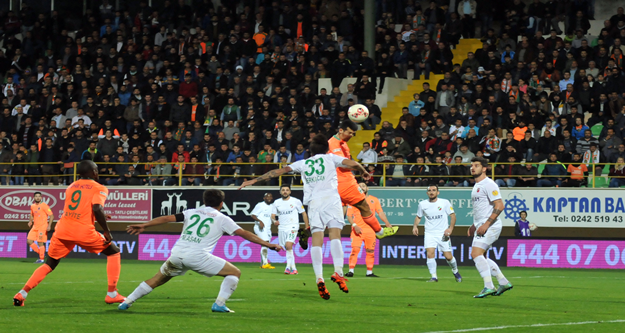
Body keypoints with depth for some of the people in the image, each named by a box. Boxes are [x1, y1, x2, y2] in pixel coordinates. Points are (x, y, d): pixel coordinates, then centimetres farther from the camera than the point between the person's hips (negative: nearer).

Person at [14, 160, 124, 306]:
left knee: (49, 264, 19)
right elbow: (97, 208, -16)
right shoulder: (99, 188, 3)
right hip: (84, 231, -5)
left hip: (63, 229, 5)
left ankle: (21, 294, 6)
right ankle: (112, 294, 10)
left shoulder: (71, 187, 21)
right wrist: (106, 231, -8)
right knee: (114, 252, 16)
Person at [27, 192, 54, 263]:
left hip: (42, 227, -7)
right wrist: (30, 221, 9)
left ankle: (41, 259, 2)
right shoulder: (32, 206, 11)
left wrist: (49, 226, -20)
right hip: (35, 227, 7)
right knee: (29, 241, -1)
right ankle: (41, 253, 14)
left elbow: (51, 216, -11)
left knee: (40, 242, -8)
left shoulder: (44, 205, -9)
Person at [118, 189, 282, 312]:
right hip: (198, 257, -4)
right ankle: (219, 304, -3)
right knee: (235, 273, 8)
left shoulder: (191, 212, 19)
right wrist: (267, 244, 5)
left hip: (177, 254, 4)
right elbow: (244, 233, 4)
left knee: (157, 280, 25)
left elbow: (167, 218, 9)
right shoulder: (222, 219, 11)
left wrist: (143, 226, 9)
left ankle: (127, 302, 22)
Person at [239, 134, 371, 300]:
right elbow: (353, 164, 8)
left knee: (316, 240, -4)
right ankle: (338, 272, -30)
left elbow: (279, 171, 20)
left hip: (313, 202, 2)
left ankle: (319, 278, -19)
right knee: (334, 234, -11)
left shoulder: (303, 163, 23)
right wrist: (364, 172, 29)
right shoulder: (330, 158, 18)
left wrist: (254, 180, 23)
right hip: (331, 197, -2)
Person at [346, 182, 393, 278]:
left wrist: (387, 224, -4)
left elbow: (381, 213, 10)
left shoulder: (374, 200, 13)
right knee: (355, 249, -13)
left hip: (370, 230, 3)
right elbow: (349, 215, 1)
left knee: (370, 251, 3)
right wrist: (354, 225, -15)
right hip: (357, 229, -3)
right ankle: (351, 271, -12)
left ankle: (369, 272, 10)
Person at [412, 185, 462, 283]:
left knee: (448, 256, -1)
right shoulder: (422, 204, 3)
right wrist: (415, 226, -2)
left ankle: (455, 271, 29)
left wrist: (450, 228, -12)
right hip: (429, 233, 1)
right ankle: (434, 277, -9)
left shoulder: (445, 202, -3)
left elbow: (452, 215, 1)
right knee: (430, 253, -18)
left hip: (443, 233, -1)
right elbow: (418, 216, 17)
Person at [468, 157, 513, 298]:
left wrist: (486, 224, -22)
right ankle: (504, 282, 19)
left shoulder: (488, 184, -12)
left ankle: (488, 287, -19)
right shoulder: (477, 186, 19)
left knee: (476, 254, -19)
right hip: (481, 226, 10)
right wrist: (474, 225, 20)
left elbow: (499, 206, -19)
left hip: (490, 227, -10)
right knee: (480, 257, 12)